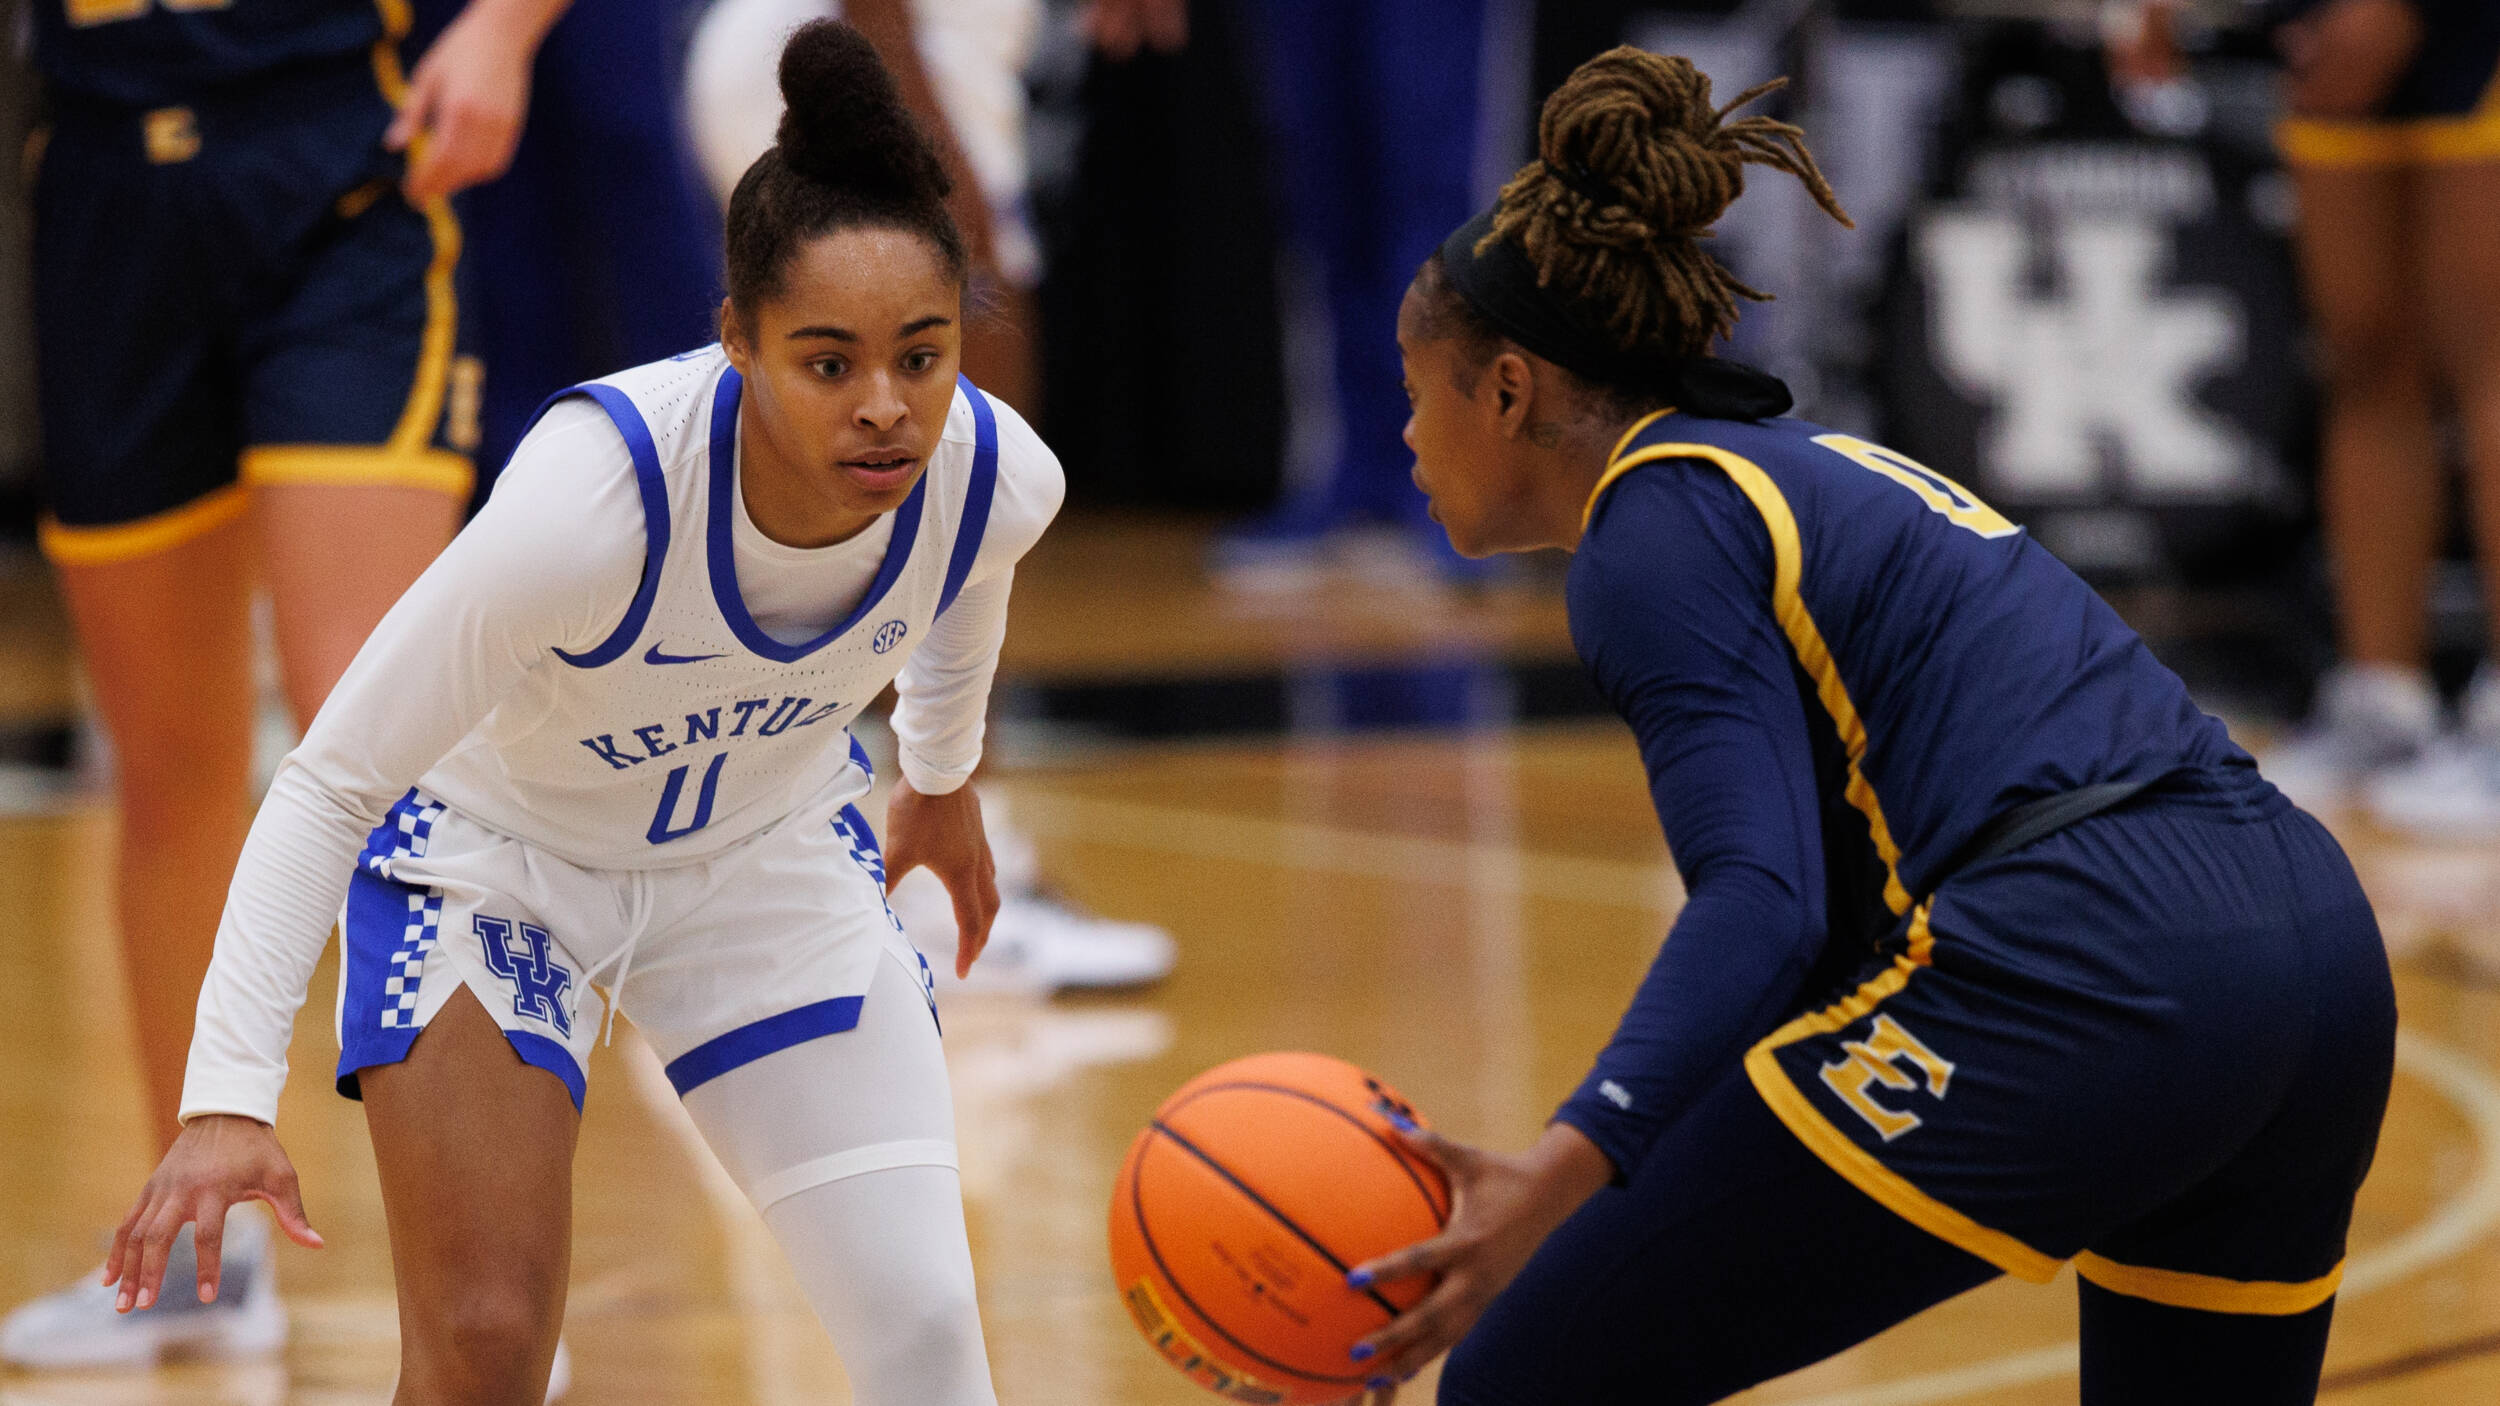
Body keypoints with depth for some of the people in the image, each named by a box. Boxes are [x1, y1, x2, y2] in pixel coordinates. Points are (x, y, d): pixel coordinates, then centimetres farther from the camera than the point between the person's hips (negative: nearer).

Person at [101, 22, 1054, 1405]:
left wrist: (943, 777, 23)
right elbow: (327, 784, -32)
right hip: (489, 843, -4)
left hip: (770, 850, 4)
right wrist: (229, 1096, -40)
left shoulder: (996, 480, -26)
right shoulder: (592, 498, -40)